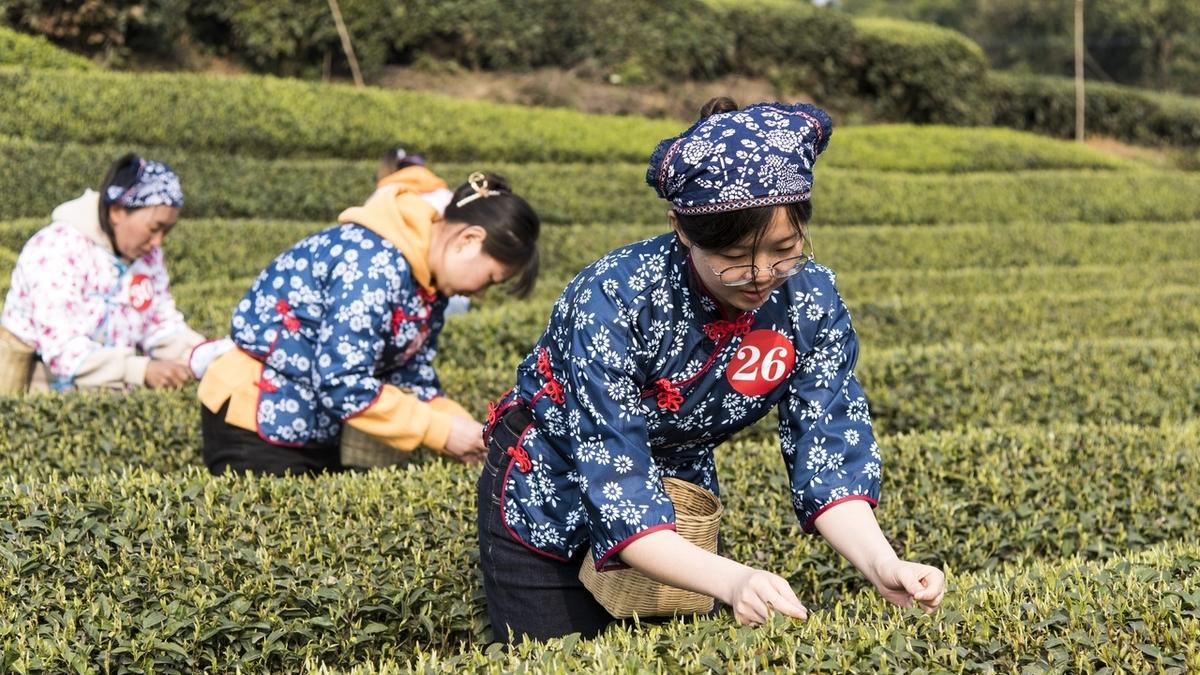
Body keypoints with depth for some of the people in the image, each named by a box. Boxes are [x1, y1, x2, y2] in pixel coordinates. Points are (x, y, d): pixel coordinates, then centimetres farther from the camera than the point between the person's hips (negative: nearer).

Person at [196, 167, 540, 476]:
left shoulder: (429, 283, 4)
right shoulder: (376, 263, -25)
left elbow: (412, 383, 4)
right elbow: (344, 384, -29)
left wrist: (473, 437, -10)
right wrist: (443, 431, -22)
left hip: (314, 427, 9)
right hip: (258, 423, -9)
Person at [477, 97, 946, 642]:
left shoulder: (810, 301, -21)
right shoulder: (615, 300, -35)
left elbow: (830, 452, -21)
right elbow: (617, 495, -39)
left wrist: (880, 565, -41)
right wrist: (731, 581, -55)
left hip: (677, 500, 4)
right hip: (550, 503, -4)